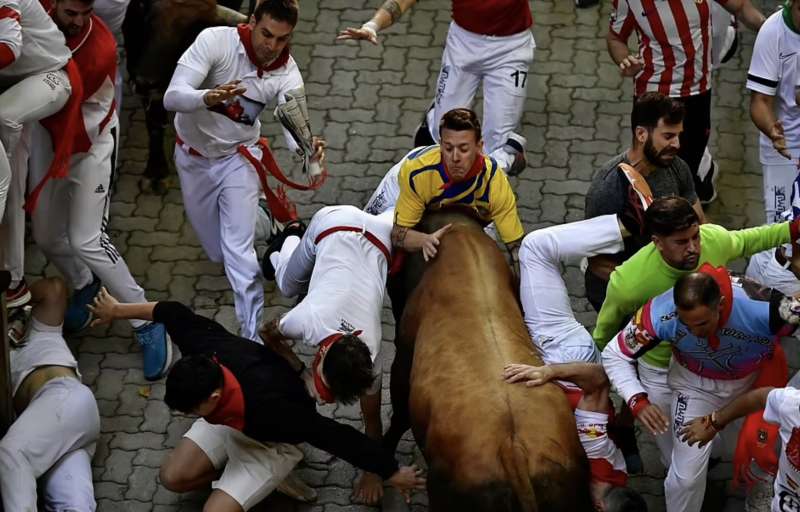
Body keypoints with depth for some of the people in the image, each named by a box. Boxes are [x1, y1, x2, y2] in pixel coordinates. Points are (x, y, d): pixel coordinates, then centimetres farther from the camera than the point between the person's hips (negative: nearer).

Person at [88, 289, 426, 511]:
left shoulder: (270, 410, -48)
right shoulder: (208, 350, -34)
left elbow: (337, 439, -41)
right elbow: (174, 314, -14)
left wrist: (392, 474, -31)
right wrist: (117, 310, 0)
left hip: (273, 442, -6)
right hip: (231, 419, 6)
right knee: (174, 477, 1)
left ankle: (271, 477, 11)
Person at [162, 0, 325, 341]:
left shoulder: (287, 73, -21)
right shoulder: (215, 41, -28)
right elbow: (172, 98, -34)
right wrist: (208, 97, -56)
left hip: (237, 158, -1)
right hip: (193, 155, 1)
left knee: (238, 252, -15)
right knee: (217, 251, 16)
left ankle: (253, 335, -5)